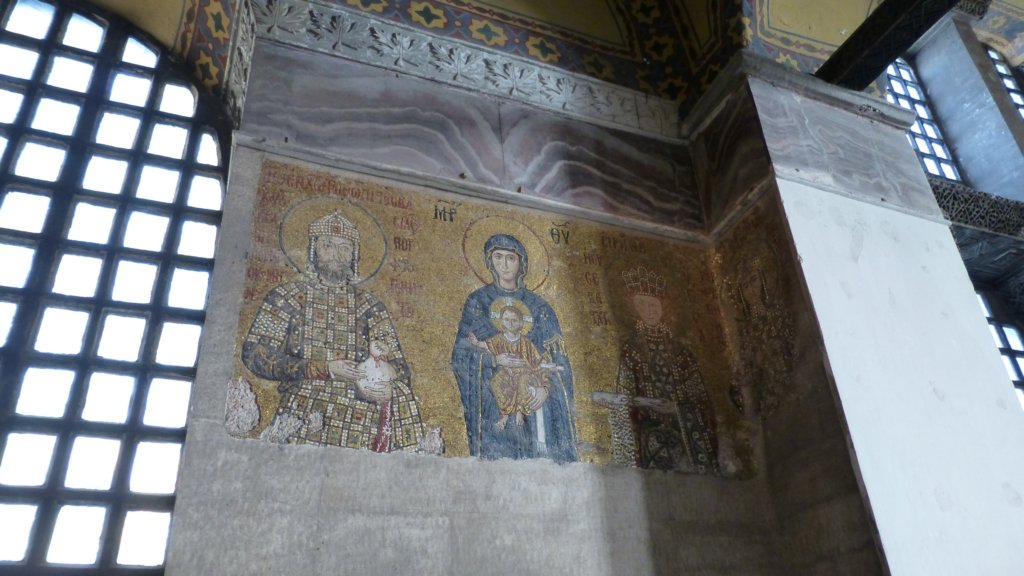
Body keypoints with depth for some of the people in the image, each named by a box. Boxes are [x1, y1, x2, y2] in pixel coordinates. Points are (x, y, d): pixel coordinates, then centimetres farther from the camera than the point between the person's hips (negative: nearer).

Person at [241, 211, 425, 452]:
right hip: (305, 403, -2)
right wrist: (324, 369, -11)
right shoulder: (287, 296, 11)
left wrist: (385, 384, -17)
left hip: (360, 406, 3)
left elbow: (398, 366, 9)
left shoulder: (368, 305, 16)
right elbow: (255, 354, 0)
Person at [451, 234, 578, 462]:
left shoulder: (537, 305, 12)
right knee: (499, 454, -11)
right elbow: (461, 352, 2)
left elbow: (556, 356, 7)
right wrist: (493, 359, -17)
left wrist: (547, 386, -12)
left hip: (533, 391, 2)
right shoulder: (478, 301, 9)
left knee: (542, 455, -8)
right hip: (494, 395, -1)